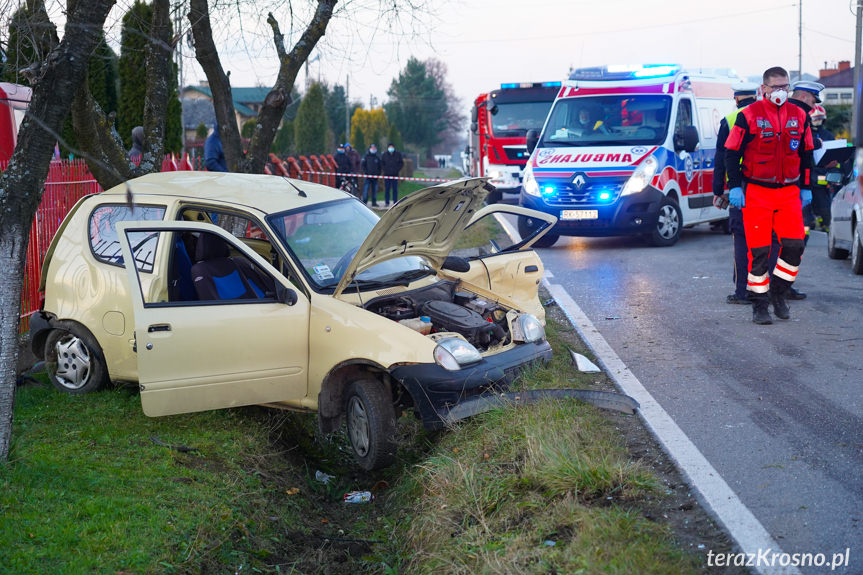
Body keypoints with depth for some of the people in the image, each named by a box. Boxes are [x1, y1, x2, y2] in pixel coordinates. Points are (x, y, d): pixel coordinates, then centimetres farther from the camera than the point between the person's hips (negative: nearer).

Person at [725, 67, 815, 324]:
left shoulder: (799, 116, 9)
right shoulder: (748, 116, -3)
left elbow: (806, 154, 18)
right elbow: (732, 153, -1)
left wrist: (806, 187, 16)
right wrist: (734, 187, -7)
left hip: (789, 192, 4)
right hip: (756, 192, -3)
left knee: (794, 245, -6)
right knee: (759, 250, -3)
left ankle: (778, 293, 14)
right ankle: (759, 303, 9)